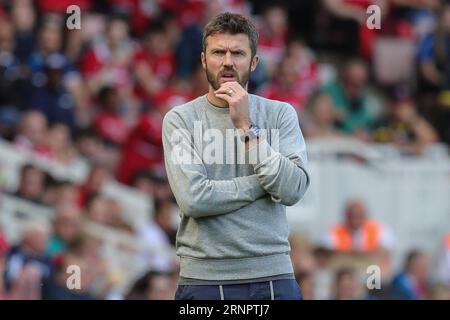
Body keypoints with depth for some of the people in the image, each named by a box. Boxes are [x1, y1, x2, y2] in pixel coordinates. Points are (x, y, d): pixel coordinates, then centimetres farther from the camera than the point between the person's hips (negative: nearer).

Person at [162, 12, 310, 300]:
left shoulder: (280, 114, 4)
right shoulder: (180, 119, -1)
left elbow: (293, 189, -10)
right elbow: (193, 198, -13)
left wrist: (246, 127, -12)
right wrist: (264, 183, -7)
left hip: (273, 276, 1)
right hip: (203, 279, -1)